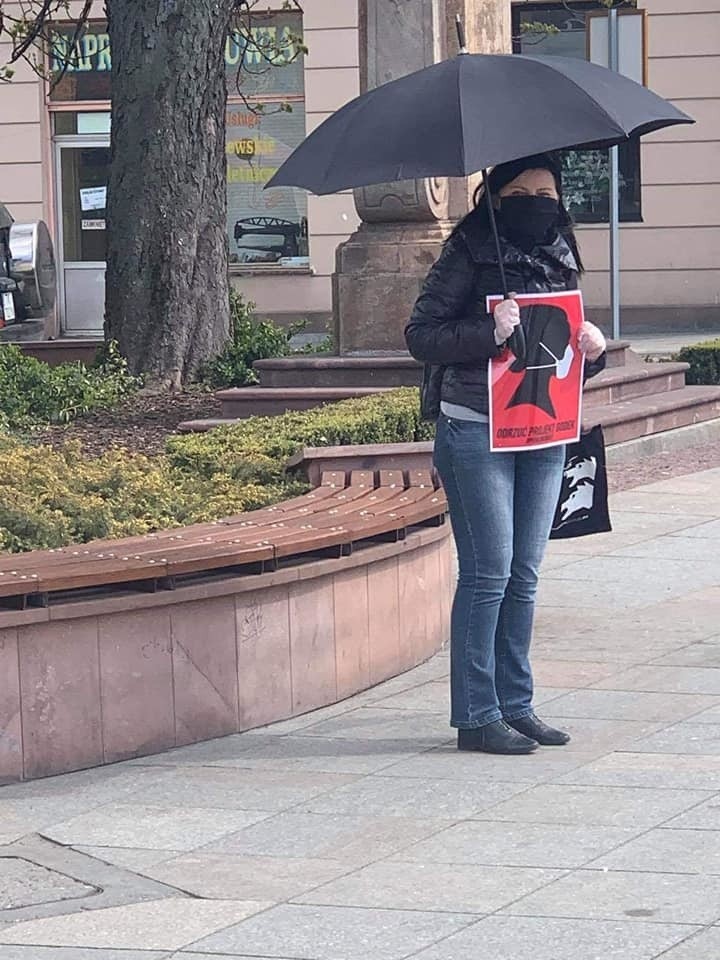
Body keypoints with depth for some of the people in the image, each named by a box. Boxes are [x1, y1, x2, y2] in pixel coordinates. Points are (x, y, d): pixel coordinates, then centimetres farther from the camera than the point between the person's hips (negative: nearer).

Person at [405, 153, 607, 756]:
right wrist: (487, 332, -23)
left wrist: (593, 350, -2)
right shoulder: (470, 253, -4)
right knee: (489, 571, -6)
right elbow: (421, 334, -9)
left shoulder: (560, 259, 13)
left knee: (525, 572, 9)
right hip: (475, 429, -6)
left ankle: (516, 705, 16)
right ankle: (477, 716, -2)